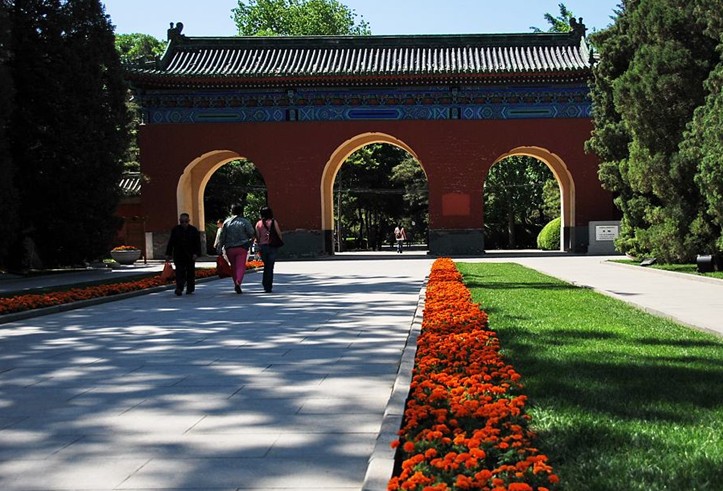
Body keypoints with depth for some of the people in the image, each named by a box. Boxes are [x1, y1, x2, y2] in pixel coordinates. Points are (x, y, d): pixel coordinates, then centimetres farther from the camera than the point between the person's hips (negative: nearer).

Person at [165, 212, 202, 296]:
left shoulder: (193, 230, 2)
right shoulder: (175, 230, 4)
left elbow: (197, 243, 0)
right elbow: (171, 243, 7)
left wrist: (196, 253, -11)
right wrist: (168, 254, 3)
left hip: (190, 256, 0)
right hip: (178, 256, 0)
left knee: (190, 272, 6)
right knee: (179, 272, -8)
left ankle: (190, 289, 17)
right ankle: (179, 289, -12)